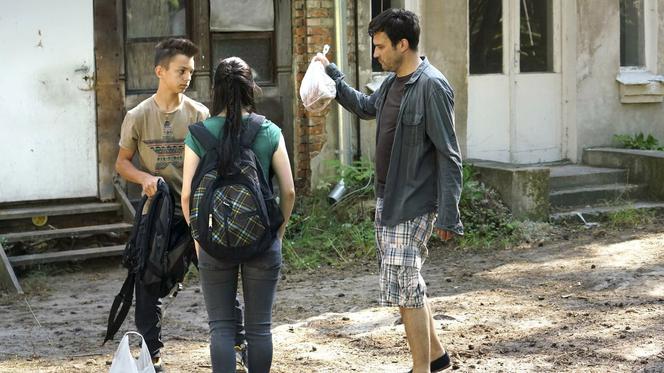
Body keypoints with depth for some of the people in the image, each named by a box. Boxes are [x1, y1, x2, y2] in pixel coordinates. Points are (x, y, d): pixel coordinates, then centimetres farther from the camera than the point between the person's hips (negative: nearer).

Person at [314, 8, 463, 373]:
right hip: (386, 198, 9)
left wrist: (447, 215, -21)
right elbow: (366, 107, 32)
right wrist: (331, 73, 27)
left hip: (414, 205, -9)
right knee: (410, 283, 16)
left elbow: (448, 155, -18)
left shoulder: (432, 86, -17)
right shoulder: (392, 83, 9)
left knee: (403, 287, -6)